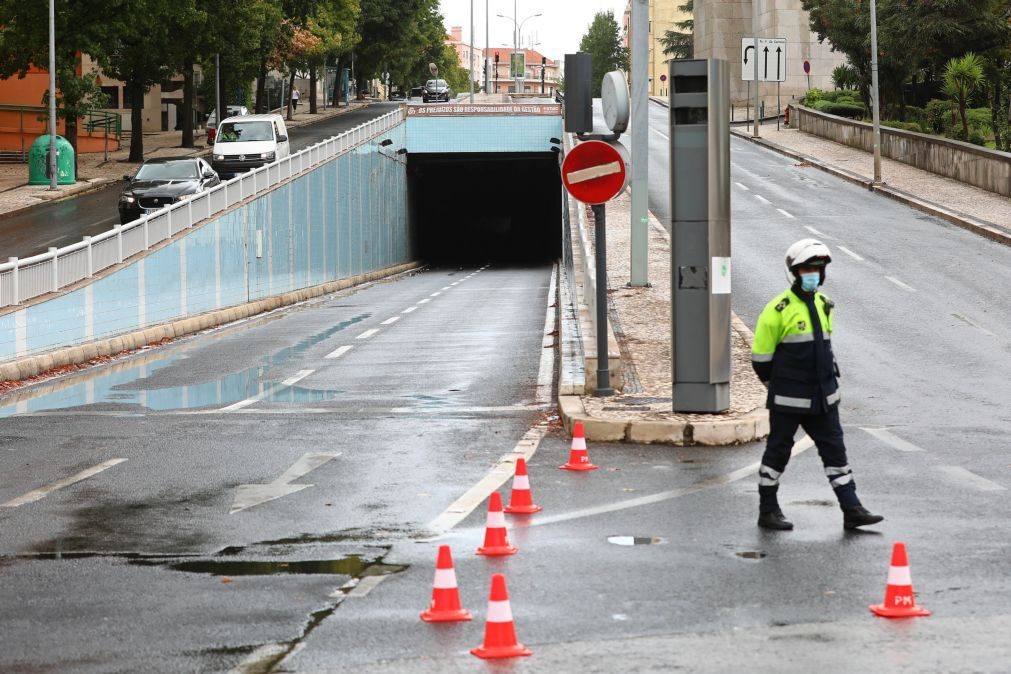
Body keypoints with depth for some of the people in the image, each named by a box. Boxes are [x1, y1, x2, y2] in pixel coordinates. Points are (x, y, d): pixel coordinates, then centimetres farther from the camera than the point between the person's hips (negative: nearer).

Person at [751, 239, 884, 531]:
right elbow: (761, 356, -8)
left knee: (835, 450, 5)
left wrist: (831, 380, 14)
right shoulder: (779, 310, -13)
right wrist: (778, 386, 0)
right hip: (789, 400, -6)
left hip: (823, 397, 6)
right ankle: (767, 512, 15)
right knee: (778, 452, 5)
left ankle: (851, 510, 7)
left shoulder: (823, 305, 9)